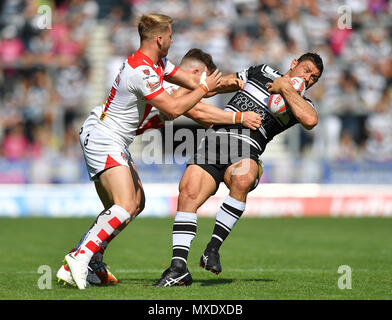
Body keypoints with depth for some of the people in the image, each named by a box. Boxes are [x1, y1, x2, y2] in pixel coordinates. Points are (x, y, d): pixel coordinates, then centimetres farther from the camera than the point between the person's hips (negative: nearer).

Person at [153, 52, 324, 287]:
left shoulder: (301, 104, 15)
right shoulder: (263, 72, 23)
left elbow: (310, 120, -9)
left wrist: (285, 88, -5)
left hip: (245, 154, -2)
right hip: (213, 143, 2)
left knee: (242, 179, -37)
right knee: (188, 194, -18)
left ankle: (213, 248, -27)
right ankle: (179, 267, -17)